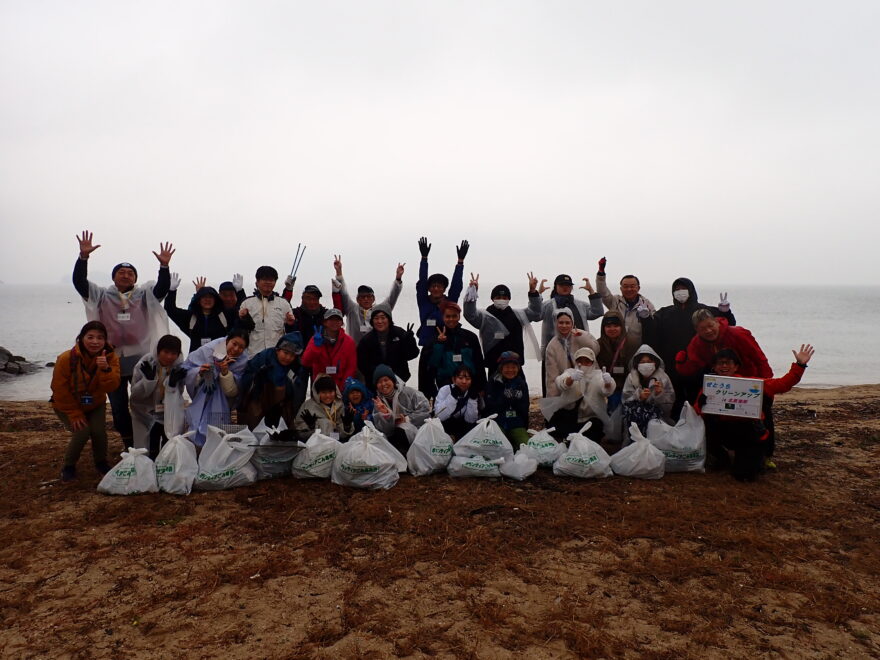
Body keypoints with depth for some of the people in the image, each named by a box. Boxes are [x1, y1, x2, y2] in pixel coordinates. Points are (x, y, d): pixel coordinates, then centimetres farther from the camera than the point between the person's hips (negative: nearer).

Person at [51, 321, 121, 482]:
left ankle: (101, 462, 11)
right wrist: (75, 414, -15)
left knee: (99, 430, -19)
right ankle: (68, 466, 4)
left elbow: (111, 387, -28)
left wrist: (105, 369, -46)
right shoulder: (66, 358, -26)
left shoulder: (110, 357, -20)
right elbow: (60, 390, -17)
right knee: (82, 432, -22)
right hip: (67, 406, -2)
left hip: (95, 405, 2)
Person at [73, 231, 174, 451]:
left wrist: (164, 266, -26)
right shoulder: (102, 296, 8)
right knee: (118, 407, 10)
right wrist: (83, 257, -17)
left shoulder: (144, 295, 6)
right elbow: (79, 282, -3)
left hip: (140, 358, -1)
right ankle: (129, 446, 24)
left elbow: (162, 287, -9)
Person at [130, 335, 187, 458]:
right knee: (149, 453, -4)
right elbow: (135, 394, -13)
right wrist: (148, 379, -28)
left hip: (170, 415, 1)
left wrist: (173, 383, -26)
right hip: (146, 414, -1)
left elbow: (177, 396, -7)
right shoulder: (145, 364, -14)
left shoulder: (179, 366, -10)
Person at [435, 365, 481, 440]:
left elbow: (470, 420, -15)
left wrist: (472, 399, -23)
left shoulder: (472, 393, -8)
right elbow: (440, 416, -29)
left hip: (461, 427, 3)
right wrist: (453, 396, -33)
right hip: (442, 428, -3)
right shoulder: (445, 390, -17)